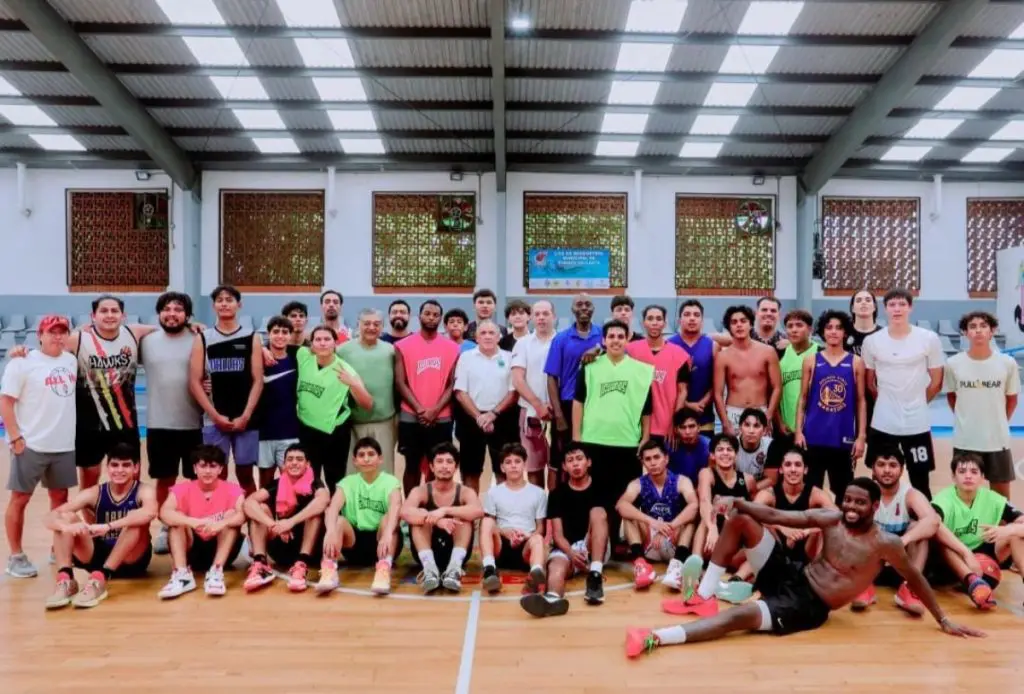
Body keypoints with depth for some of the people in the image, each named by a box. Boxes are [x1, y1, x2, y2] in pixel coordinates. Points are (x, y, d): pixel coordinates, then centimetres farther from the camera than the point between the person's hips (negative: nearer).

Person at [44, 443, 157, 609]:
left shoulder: (143, 491, -11)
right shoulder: (94, 493, -2)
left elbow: (150, 513, -36)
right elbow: (51, 517, -12)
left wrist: (108, 526, -44)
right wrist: (66, 526, -35)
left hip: (132, 560, -4)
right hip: (98, 557, 4)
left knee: (137, 521, -31)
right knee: (66, 517, -12)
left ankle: (99, 580, -33)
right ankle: (65, 580, -25)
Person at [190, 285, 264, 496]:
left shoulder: (251, 338, 4)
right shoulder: (203, 339, 5)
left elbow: (258, 381, 0)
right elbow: (195, 382, 1)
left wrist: (245, 416, -9)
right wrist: (216, 416, -7)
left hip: (245, 419, 0)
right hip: (214, 420, 1)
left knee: (245, 473, 6)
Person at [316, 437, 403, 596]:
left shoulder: (390, 481, -3)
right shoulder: (348, 482, 3)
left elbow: (395, 508, -24)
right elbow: (332, 508, -17)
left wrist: (387, 534, -46)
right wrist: (331, 531, -40)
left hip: (381, 542, -2)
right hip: (355, 542, 2)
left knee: (388, 518, -31)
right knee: (339, 521, -25)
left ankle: (384, 569, -49)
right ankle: (329, 569, -44)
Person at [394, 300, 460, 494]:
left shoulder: (452, 348, 5)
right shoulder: (403, 346, 2)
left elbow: (452, 384, 2)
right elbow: (400, 383, -2)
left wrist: (435, 410, -11)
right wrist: (419, 409, -12)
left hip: (442, 418, 1)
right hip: (411, 417, -1)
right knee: (412, 466, 7)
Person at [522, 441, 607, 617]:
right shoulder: (557, 494, 7)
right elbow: (557, 534, 0)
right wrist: (571, 553, -21)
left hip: (596, 548, 0)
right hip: (566, 549, 0)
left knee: (598, 511, -25)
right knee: (557, 565, -35)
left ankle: (595, 576, -38)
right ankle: (553, 599, -73)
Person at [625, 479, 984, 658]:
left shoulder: (885, 543, -8)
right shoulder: (830, 518, 1)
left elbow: (916, 579, 4)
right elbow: (775, 515, -4)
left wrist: (944, 620, 6)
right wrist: (737, 501, -17)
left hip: (808, 607, -5)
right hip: (790, 576, 5)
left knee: (741, 616, -32)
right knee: (742, 520, -14)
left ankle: (655, 638, -33)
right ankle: (704, 597, -9)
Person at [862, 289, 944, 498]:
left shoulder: (929, 339, -4)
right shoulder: (872, 341, 0)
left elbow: (936, 382, 4)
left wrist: (916, 403, 8)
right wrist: (886, 403, 8)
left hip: (917, 424, -1)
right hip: (882, 424, 1)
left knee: (920, 483, 7)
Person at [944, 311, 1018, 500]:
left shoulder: (1008, 363, -7)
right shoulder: (953, 364, -7)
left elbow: (1012, 399, 6)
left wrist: (999, 423, 7)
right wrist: (965, 419, 4)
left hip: (997, 440, 1)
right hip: (965, 440, 0)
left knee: (1001, 494, 13)